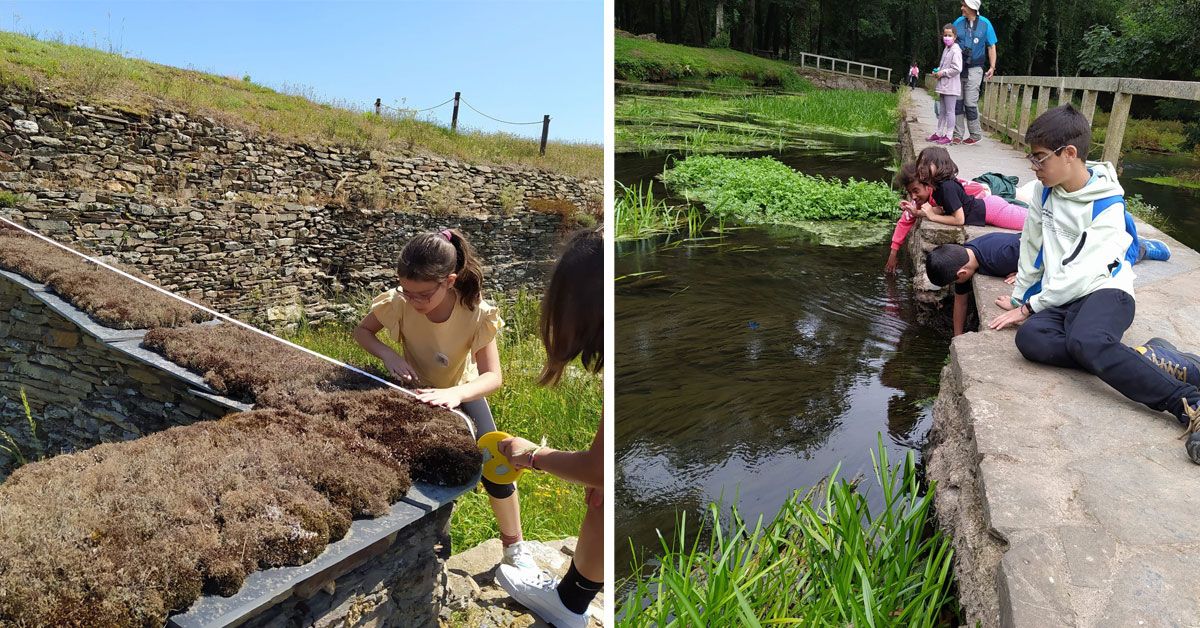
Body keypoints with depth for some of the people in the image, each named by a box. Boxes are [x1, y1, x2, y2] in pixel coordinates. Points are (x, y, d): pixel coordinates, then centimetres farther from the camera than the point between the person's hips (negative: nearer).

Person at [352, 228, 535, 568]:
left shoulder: (476, 313, -33)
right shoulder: (399, 303, -27)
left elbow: (493, 377, -35)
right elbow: (361, 331, -10)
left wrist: (455, 394, -55)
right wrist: (389, 354, -31)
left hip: (462, 392, -2)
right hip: (416, 390, 2)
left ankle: (514, 545, 14)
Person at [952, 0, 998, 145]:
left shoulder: (985, 24, 0)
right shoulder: (958, 22, 4)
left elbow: (991, 47, 4)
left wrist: (992, 67, -5)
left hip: (974, 69, -3)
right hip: (958, 68, 3)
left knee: (970, 103, -5)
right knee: (957, 102, 3)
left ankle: (976, 134, 9)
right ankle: (958, 135, 11)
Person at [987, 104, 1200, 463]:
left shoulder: (1107, 205, -10)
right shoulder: (1045, 190, 8)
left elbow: (1081, 272, -16)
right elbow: (1032, 246, 17)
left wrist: (1030, 306, -12)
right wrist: (1022, 296, 20)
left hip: (1103, 290, -5)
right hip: (1058, 297, 5)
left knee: (1086, 341, -41)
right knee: (1030, 338, -32)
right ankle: (1142, 362, -27)